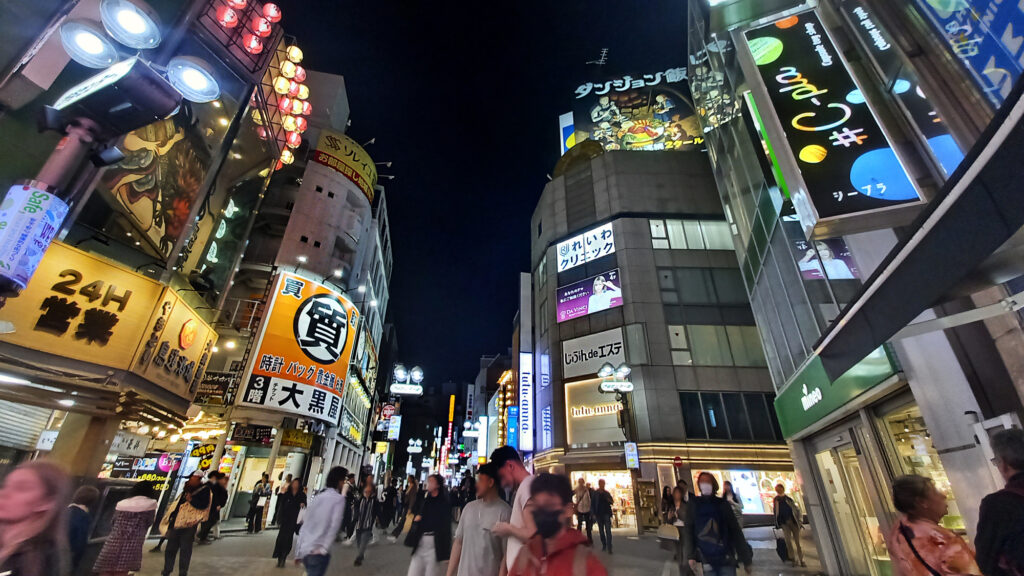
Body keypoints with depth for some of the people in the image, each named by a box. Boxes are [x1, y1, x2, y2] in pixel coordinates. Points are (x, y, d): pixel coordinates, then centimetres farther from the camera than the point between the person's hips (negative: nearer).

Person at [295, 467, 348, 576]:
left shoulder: (317, 497, 11)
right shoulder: (339, 498, -7)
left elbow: (304, 526, 11)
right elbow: (335, 525, -18)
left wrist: (298, 552, 16)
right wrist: (324, 548, -12)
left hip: (304, 551, 7)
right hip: (319, 553, -7)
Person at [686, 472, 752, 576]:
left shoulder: (722, 504, 1)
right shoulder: (693, 504, 2)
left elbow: (735, 531, 2)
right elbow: (689, 531, 1)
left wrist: (745, 558, -1)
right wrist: (691, 555, -6)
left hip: (726, 559, 0)